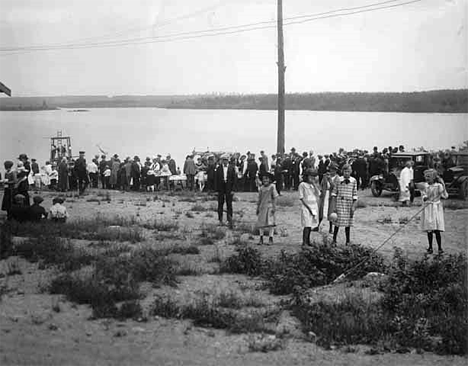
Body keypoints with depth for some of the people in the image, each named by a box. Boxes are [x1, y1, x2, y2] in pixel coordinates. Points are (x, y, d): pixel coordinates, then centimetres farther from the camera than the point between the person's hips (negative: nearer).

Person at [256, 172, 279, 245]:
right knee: (260, 222, 0)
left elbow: (275, 197, -3)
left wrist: (274, 207, -10)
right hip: (262, 207, 4)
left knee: (270, 223, -7)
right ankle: (261, 239, 10)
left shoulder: (272, 187, -2)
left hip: (269, 206, -4)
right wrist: (257, 208, 14)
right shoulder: (261, 188, 12)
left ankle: (270, 239, -2)